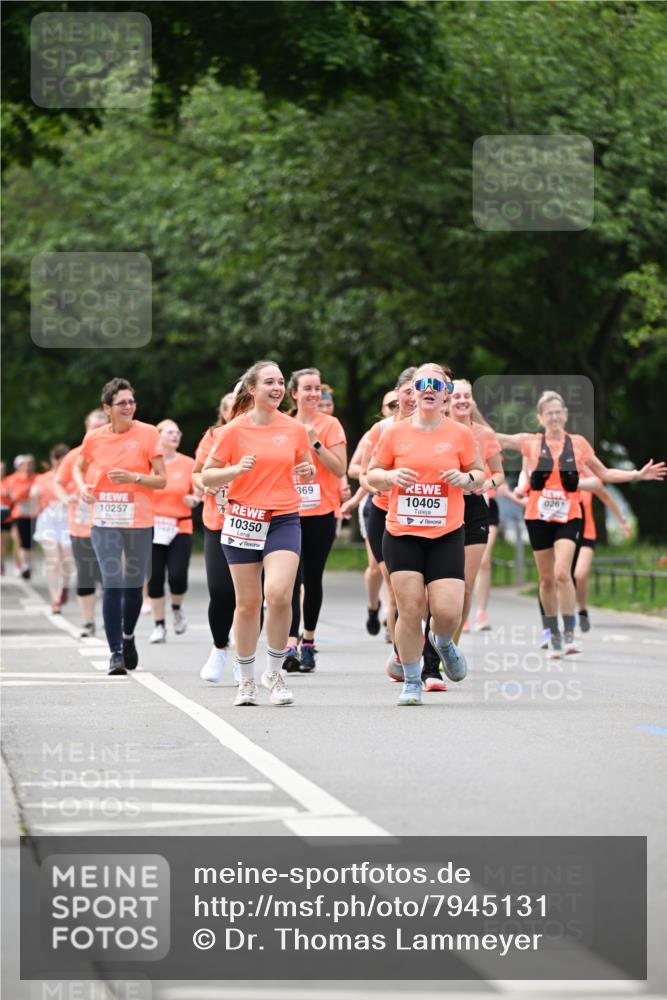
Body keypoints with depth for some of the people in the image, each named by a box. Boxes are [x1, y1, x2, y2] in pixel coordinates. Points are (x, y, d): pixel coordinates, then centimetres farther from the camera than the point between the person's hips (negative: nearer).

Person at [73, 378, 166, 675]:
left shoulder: (148, 433, -5)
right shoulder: (94, 438, 1)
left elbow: (161, 480, -3)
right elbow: (79, 466, 21)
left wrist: (133, 477, -19)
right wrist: (83, 487, 0)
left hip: (139, 521, 0)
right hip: (105, 522, 0)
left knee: (133, 585, 11)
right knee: (112, 586, -10)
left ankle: (128, 636, 38)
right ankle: (116, 653, -8)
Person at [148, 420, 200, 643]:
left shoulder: (188, 464, 4)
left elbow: (198, 493, 14)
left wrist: (194, 499, -7)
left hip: (180, 528, 0)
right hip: (152, 528, 0)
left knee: (178, 577, -11)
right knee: (155, 579, -1)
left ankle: (177, 609, 21)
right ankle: (159, 625, 13)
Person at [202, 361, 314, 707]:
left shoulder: (295, 429, 5)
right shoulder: (234, 431, -2)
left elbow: (304, 473, 19)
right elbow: (207, 477, 2)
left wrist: (308, 472, -4)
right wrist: (237, 469, -16)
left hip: (283, 520, 0)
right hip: (243, 519, 0)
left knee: (279, 594, -18)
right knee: (247, 602, 4)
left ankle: (274, 672, -1)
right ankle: (247, 681, 19)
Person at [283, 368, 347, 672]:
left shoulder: (330, 425, 0)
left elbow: (340, 469, -8)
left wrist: (315, 443, -17)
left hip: (321, 512, -1)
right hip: (288, 512, 1)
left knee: (312, 579, 7)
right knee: (292, 577, -12)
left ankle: (309, 641, 21)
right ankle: (291, 645, -21)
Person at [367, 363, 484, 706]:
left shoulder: (460, 434, 3)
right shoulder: (395, 433, 3)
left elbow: (479, 474, 13)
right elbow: (372, 475, 11)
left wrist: (466, 478, -9)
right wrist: (391, 477, -10)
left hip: (446, 535, 0)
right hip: (401, 535, 0)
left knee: (447, 611, -10)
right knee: (410, 610, -5)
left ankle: (443, 642, 27)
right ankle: (411, 681, 12)